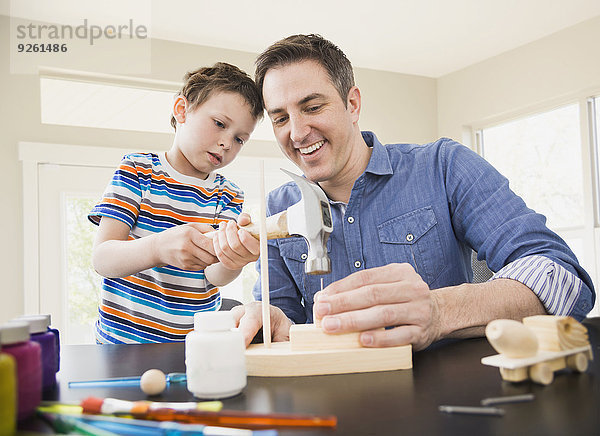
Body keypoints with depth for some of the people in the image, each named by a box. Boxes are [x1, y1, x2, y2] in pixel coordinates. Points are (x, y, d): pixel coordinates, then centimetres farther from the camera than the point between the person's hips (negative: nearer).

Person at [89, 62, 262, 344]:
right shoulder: (136, 170, 2)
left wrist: (232, 260, -29)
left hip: (197, 344, 2)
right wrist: (159, 248, -29)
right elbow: (102, 257, -10)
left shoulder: (229, 197, 9)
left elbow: (213, 276, -6)